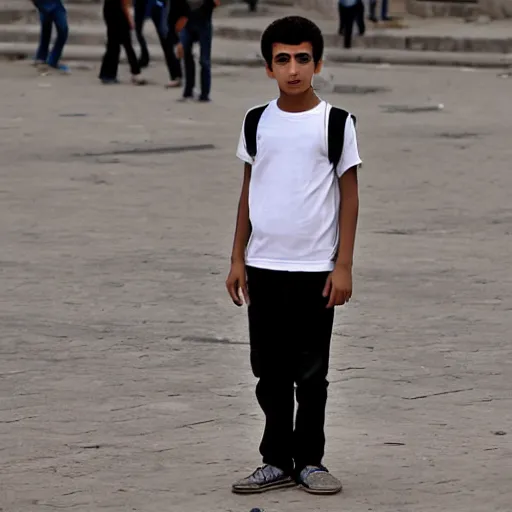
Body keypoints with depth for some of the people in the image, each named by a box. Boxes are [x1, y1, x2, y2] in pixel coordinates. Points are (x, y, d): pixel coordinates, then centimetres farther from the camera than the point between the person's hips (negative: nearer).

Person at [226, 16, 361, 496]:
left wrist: (343, 265, -6)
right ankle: (277, 460, 15)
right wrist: (237, 259, 7)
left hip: (315, 268, -3)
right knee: (270, 370, 7)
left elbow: (349, 195, -1)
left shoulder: (336, 123, -3)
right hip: (264, 266, 3)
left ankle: (309, 460, 13)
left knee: (311, 371, 4)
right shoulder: (256, 122, 6)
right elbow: (248, 191, 12)